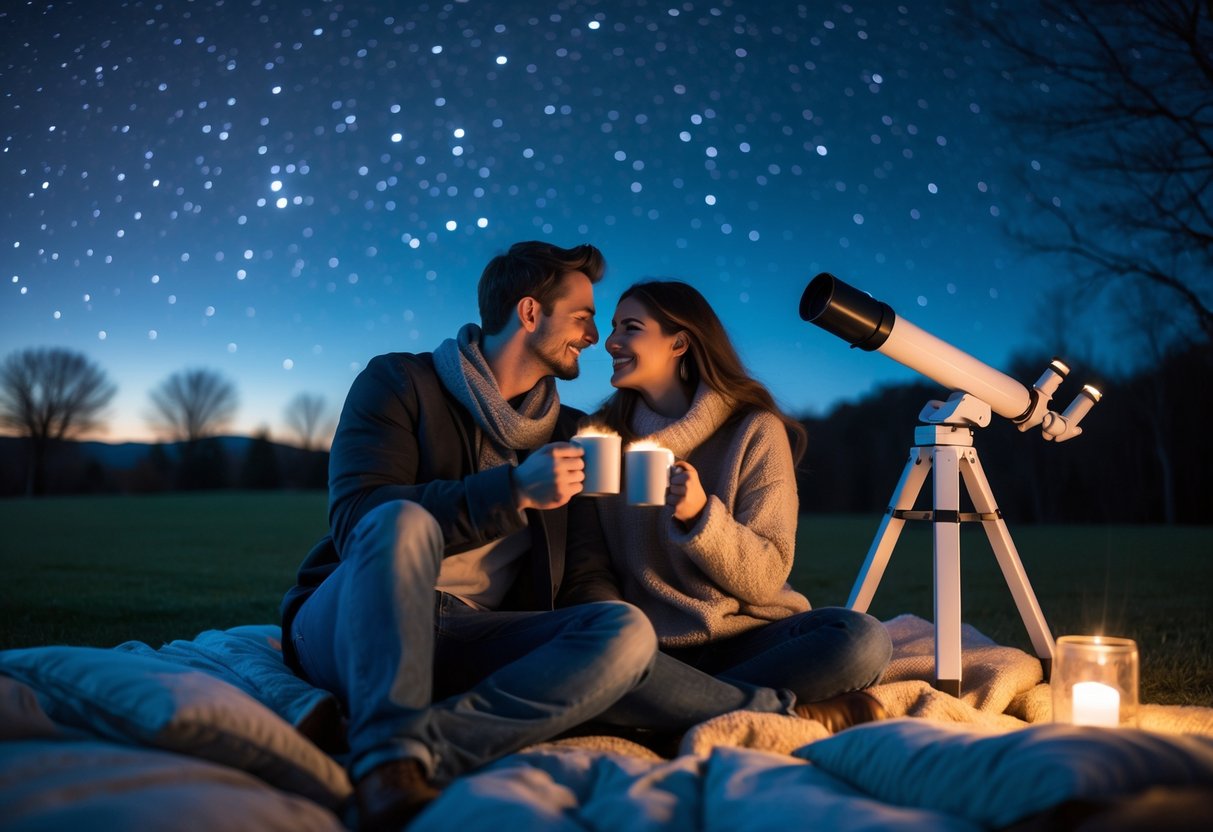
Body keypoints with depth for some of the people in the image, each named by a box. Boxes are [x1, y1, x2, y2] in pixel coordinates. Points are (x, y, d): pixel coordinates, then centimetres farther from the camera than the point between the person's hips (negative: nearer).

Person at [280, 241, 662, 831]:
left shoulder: (570, 431, 16)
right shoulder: (400, 382, 0)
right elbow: (356, 518, -14)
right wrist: (513, 490, -20)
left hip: (463, 644, 4)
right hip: (344, 629, -4)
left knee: (627, 631, -22)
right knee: (403, 520, -35)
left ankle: (415, 746, -36)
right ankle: (389, 761, -42)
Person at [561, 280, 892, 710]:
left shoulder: (756, 431, 0)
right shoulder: (602, 435, 9)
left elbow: (766, 579, -4)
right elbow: (588, 567, 5)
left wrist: (701, 515, -21)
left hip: (745, 639, -1)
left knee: (861, 638, -29)